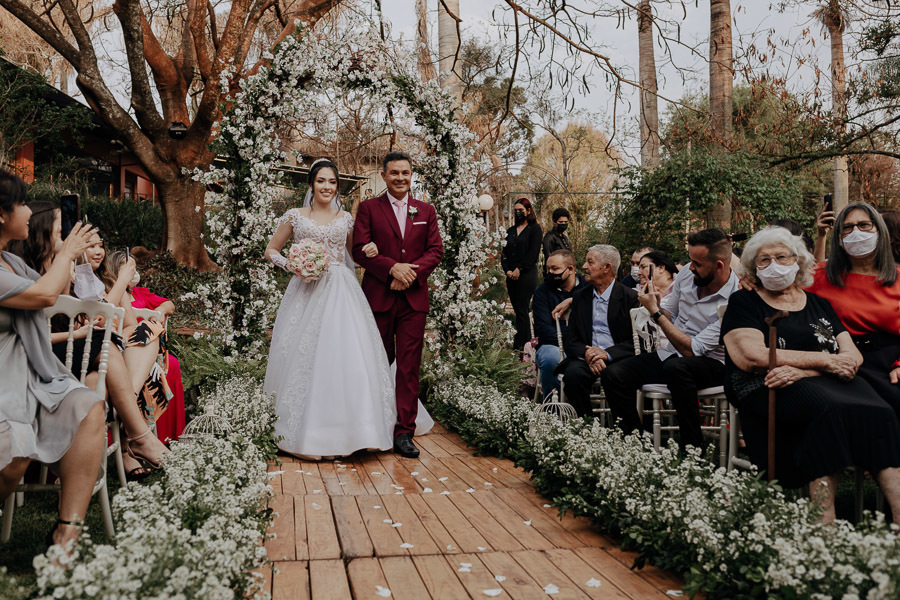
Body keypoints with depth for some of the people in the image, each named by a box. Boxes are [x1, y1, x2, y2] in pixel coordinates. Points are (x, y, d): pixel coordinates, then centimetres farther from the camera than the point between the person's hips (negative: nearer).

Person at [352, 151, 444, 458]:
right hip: (378, 297, -1)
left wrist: (412, 272, -10)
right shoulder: (369, 208, 5)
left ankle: (404, 432, 4)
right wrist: (393, 267, -16)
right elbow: (360, 250, -4)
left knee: (409, 367, -1)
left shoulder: (426, 211, 13)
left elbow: (436, 250, 6)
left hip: (414, 298, 2)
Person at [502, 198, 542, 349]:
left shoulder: (534, 229, 1)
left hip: (526, 275, -6)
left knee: (522, 310, -8)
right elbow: (504, 253, 13)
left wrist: (519, 270, -12)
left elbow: (533, 254, -7)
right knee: (518, 309, 6)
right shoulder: (510, 231, 17)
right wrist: (507, 270, -3)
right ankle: (527, 340, 13)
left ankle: (519, 345, -8)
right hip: (511, 276, 6)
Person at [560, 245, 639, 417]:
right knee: (573, 373, -30)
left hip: (617, 358, -3)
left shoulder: (631, 297, 2)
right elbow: (569, 339, 10)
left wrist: (607, 354, -18)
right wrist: (586, 353, -12)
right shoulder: (580, 297, 15)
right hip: (586, 358, 3)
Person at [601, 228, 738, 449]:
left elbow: (692, 350, -24)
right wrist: (658, 305, -10)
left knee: (676, 367, -41)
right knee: (614, 375, -16)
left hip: (711, 364, -6)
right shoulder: (687, 274, -2)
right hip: (671, 353, 6)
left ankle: (692, 447, -23)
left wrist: (656, 312, -22)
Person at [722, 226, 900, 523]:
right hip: (768, 389, -4)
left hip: (828, 383, 4)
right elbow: (752, 358, -6)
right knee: (830, 410, -34)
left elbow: (853, 356, 10)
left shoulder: (819, 304, 23)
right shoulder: (743, 303, 10)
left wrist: (802, 370, -11)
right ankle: (826, 527, -36)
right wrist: (825, 360, -4)